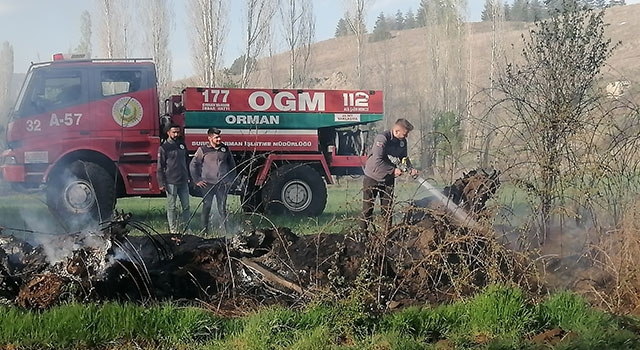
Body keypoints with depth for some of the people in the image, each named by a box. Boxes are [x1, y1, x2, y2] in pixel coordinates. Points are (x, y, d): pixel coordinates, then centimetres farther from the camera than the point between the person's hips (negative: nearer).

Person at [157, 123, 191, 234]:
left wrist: (189, 177, 15)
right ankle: (173, 229, 6)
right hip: (171, 182, -5)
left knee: (186, 206, 6)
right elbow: (160, 167, -5)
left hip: (183, 181, 5)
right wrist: (162, 183, -11)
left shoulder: (182, 145, 12)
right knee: (172, 207, 1)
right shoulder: (164, 147, -4)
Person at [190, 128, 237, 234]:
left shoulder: (225, 149, 7)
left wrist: (231, 180, 12)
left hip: (222, 184, 2)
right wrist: (197, 180, 0)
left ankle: (224, 230, 9)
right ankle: (204, 230, 8)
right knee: (206, 207, 2)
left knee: (222, 208, 5)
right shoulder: (203, 150, -2)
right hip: (208, 184, -2)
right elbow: (193, 165, 2)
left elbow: (232, 165, 19)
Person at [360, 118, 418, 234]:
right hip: (373, 177, -6)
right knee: (368, 208, 2)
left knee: (387, 208, 8)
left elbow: (403, 157, 12)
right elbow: (377, 161, -32)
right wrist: (393, 170, -28)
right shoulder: (382, 138, -25)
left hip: (388, 179, 6)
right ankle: (363, 233, 12)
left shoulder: (402, 141, -2)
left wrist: (410, 169, -6)